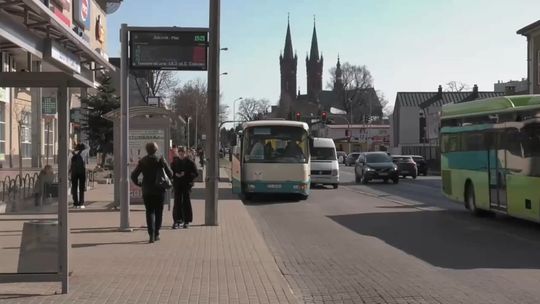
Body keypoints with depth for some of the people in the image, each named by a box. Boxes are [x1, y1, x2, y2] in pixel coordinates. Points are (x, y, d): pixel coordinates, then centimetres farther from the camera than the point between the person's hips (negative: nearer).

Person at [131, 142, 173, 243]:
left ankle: (151, 235, -11)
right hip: (159, 190, 0)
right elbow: (170, 174, -5)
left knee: (150, 212, 4)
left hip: (147, 191, 0)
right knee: (158, 212, 12)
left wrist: (139, 184, 10)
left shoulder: (142, 161, -2)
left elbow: (134, 176, -5)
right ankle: (156, 234, 15)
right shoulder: (161, 160, -5)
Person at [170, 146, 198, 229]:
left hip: (186, 185, -1)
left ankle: (186, 221, 10)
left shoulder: (189, 162, -1)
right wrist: (175, 174, -11)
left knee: (186, 202, 2)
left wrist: (186, 174, -15)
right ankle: (177, 220, -3)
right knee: (177, 202, -3)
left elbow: (195, 173, -3)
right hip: (177, 185, 2)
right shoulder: (174, 162, 5)